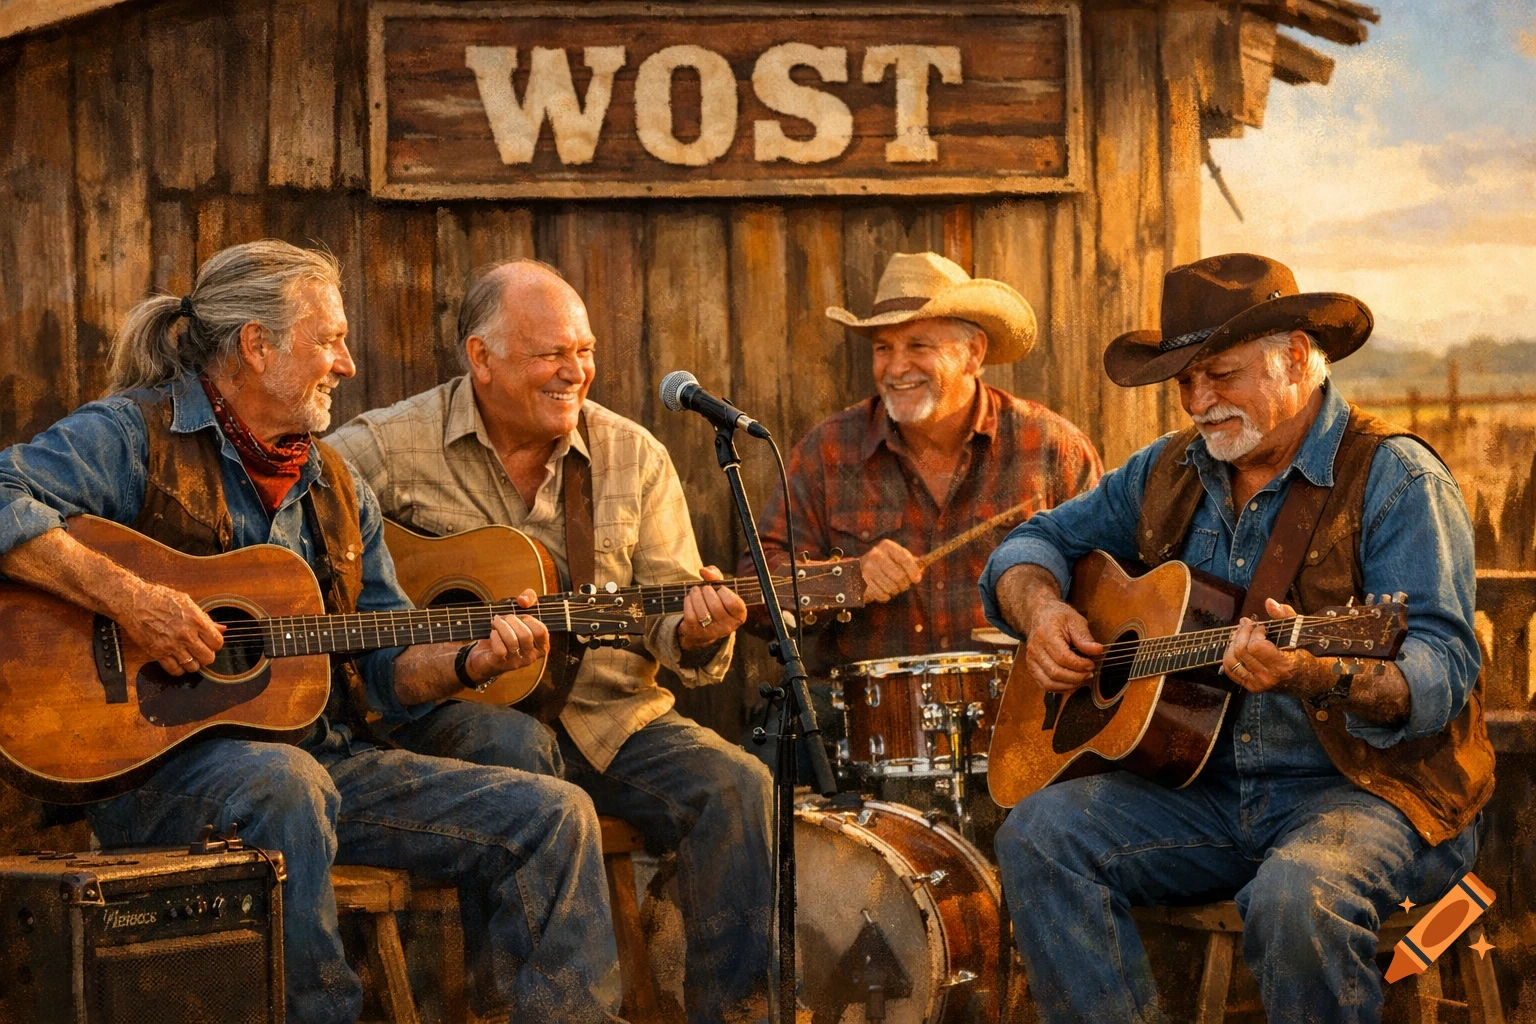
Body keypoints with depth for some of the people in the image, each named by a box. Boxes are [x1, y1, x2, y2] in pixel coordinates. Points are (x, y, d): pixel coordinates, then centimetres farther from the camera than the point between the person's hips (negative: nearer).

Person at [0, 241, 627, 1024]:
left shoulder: (338, 490, 19)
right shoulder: (134, 435, -2)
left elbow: (389, 667, 17)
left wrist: (470, 659, -3)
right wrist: (127, 598, -25)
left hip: (323, 759, 7)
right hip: (161, 761, -6)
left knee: (553, 815, -5)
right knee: (281, 780, -41)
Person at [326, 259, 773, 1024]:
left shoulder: (633, 458, 9)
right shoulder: (394, 446, -2)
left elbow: (664, 618, 7)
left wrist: (696, 633, -18)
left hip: (605, 710, 4)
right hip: (452, 707, -3)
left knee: (734, 786, -21)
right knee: (516, 749, -37)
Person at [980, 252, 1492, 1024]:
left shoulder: (1394, 478, -9)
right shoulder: (1169, 474, 11)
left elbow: (1442, 670, -19)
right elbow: (1038, 541, 22)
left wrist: (1321, 676, -39)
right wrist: (1041, 612, -2)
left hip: (1371, 785, -6)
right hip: (1204, 786, 6)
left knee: (1296, 895, -37)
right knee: (1038, 837, -17)